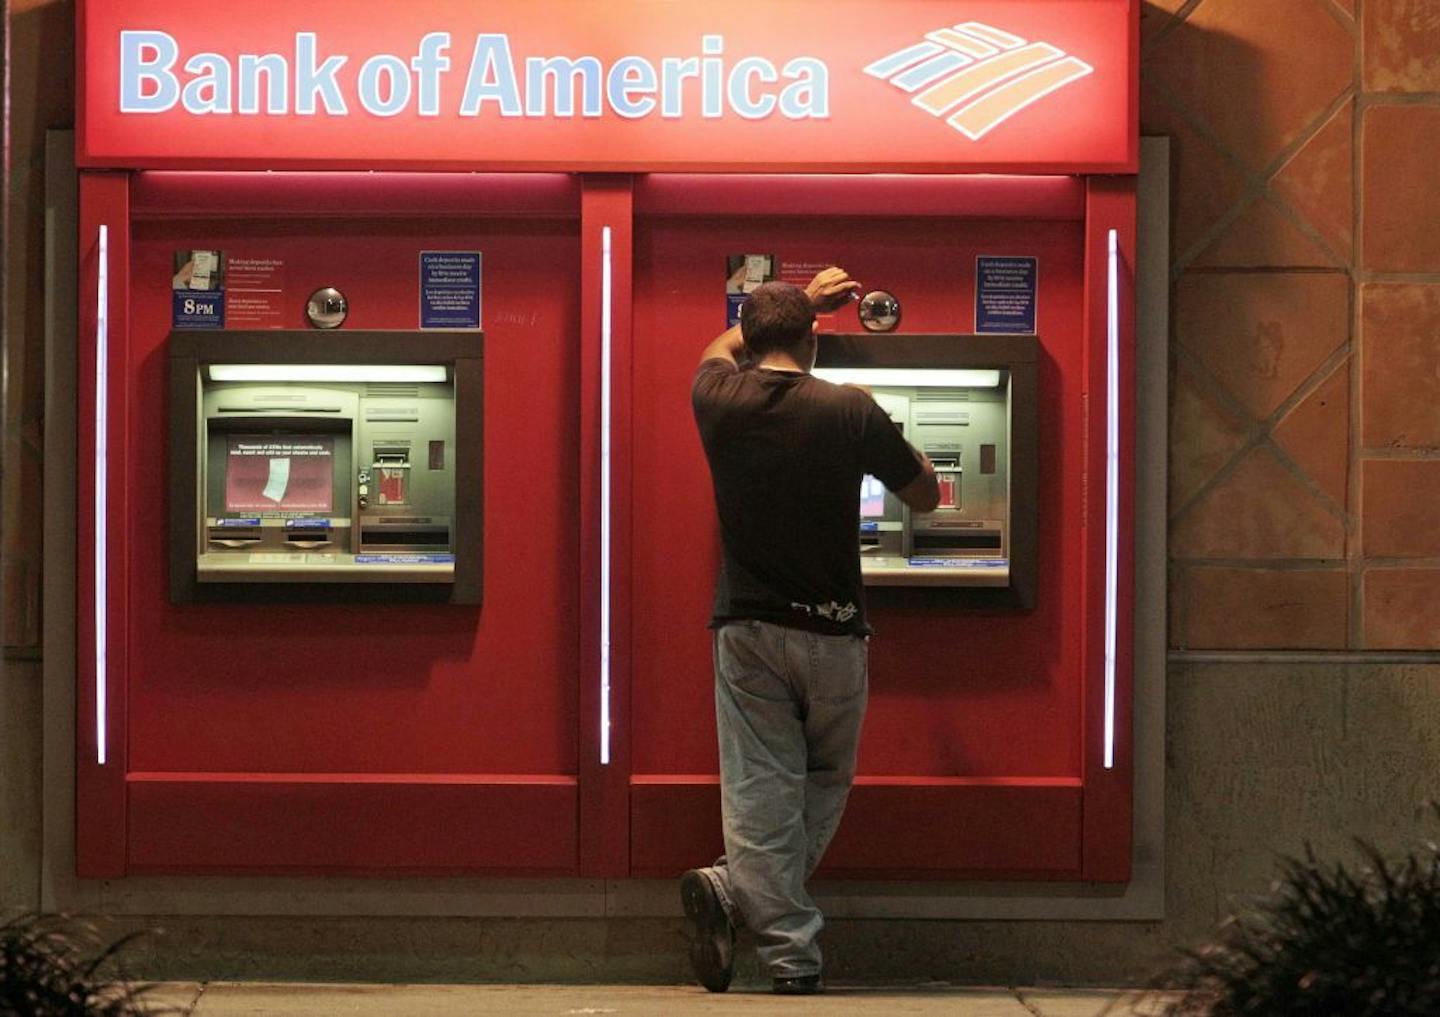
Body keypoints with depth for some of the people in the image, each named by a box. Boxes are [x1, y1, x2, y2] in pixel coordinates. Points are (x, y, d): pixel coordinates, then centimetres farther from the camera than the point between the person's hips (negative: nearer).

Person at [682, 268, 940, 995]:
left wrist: (799, 300, 37)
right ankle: (737, 891, -4)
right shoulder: (850, 411, -9)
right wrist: (882, 431, 23)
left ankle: (790, 956, -11)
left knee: (760, 790, 0)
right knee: (825, 783, 12)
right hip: (831, 633, -2)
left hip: (745, 628, 2)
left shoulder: (719, 401, -1)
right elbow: (925, 497, 6)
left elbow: (722, 348, 27)